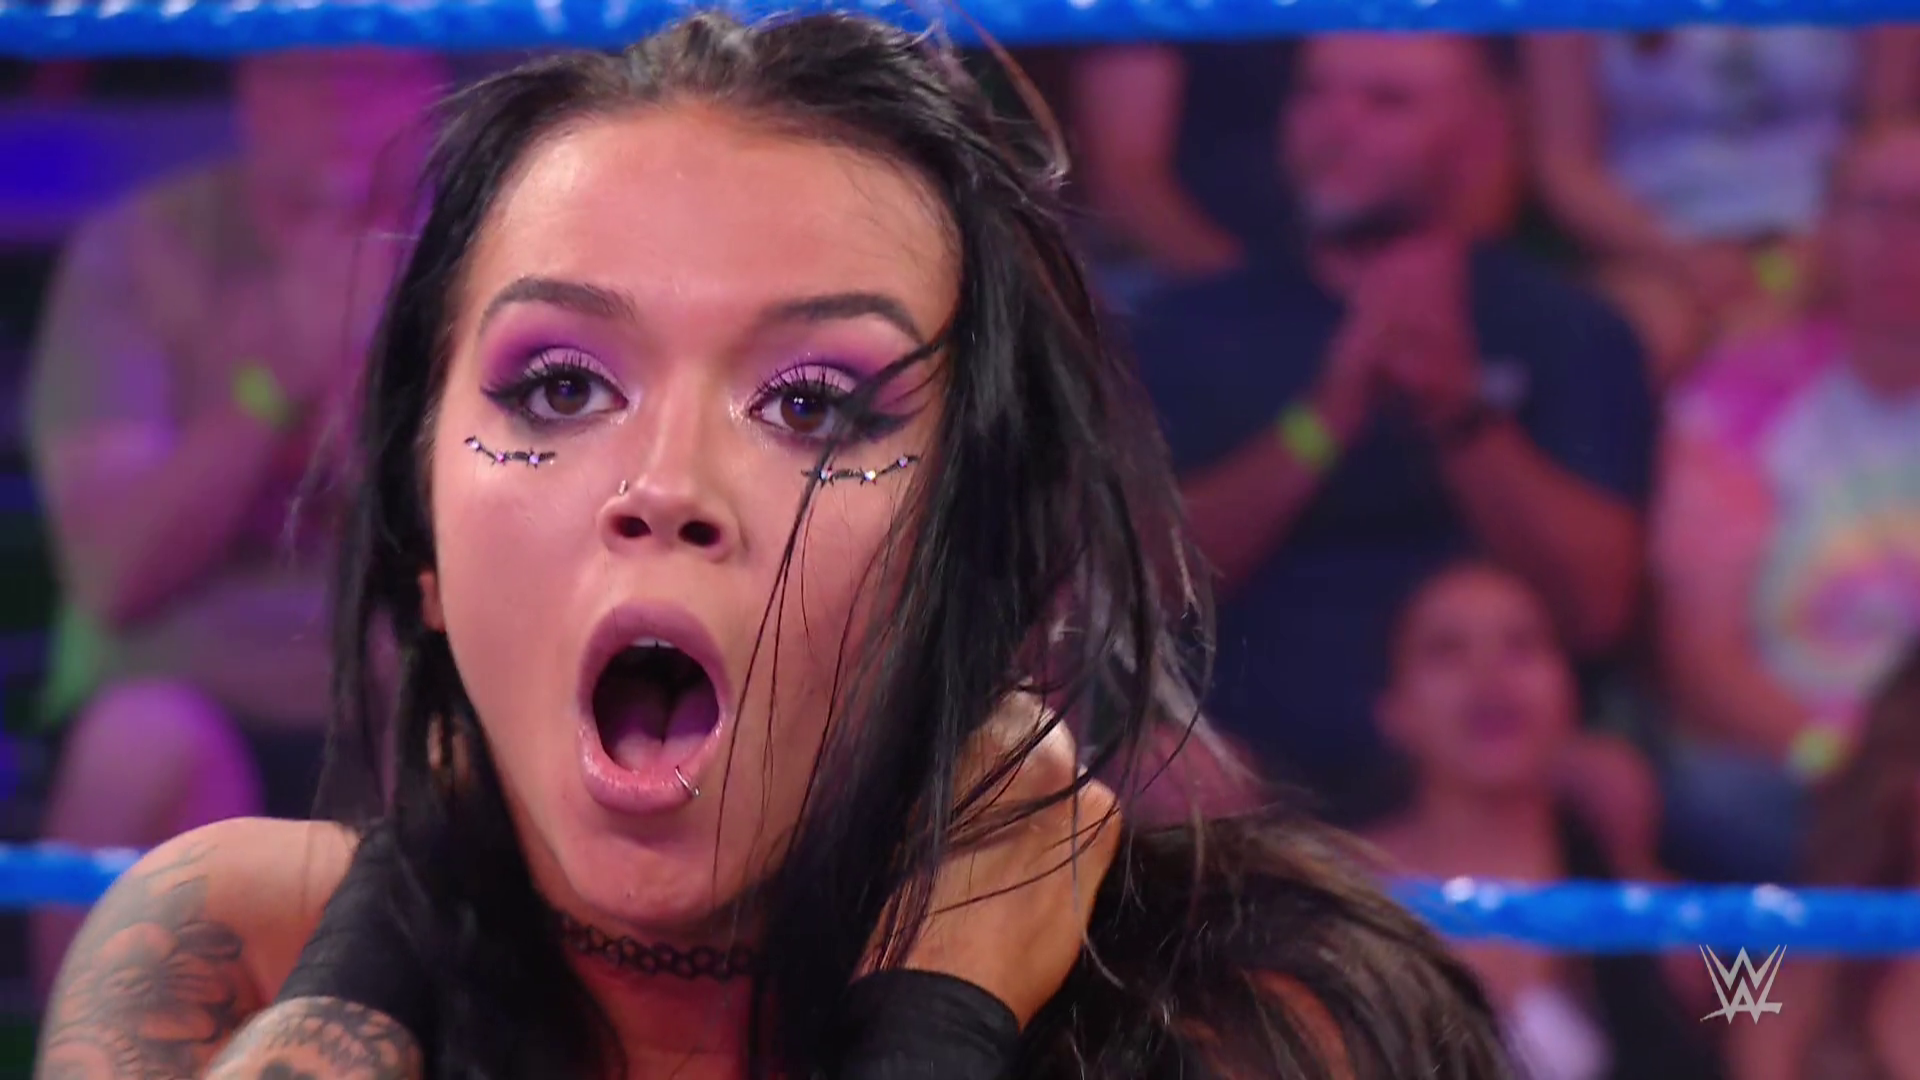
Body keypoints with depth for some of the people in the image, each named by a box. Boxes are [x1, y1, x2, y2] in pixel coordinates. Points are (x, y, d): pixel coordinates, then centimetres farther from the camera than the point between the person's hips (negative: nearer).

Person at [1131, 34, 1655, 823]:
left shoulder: (1566, 335, 8)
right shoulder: (1195, 332, 11)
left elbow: (1594, 607, -4)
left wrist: (1461, 411, -17)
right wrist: (1325, 419, -16)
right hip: (1254, 779, 0)